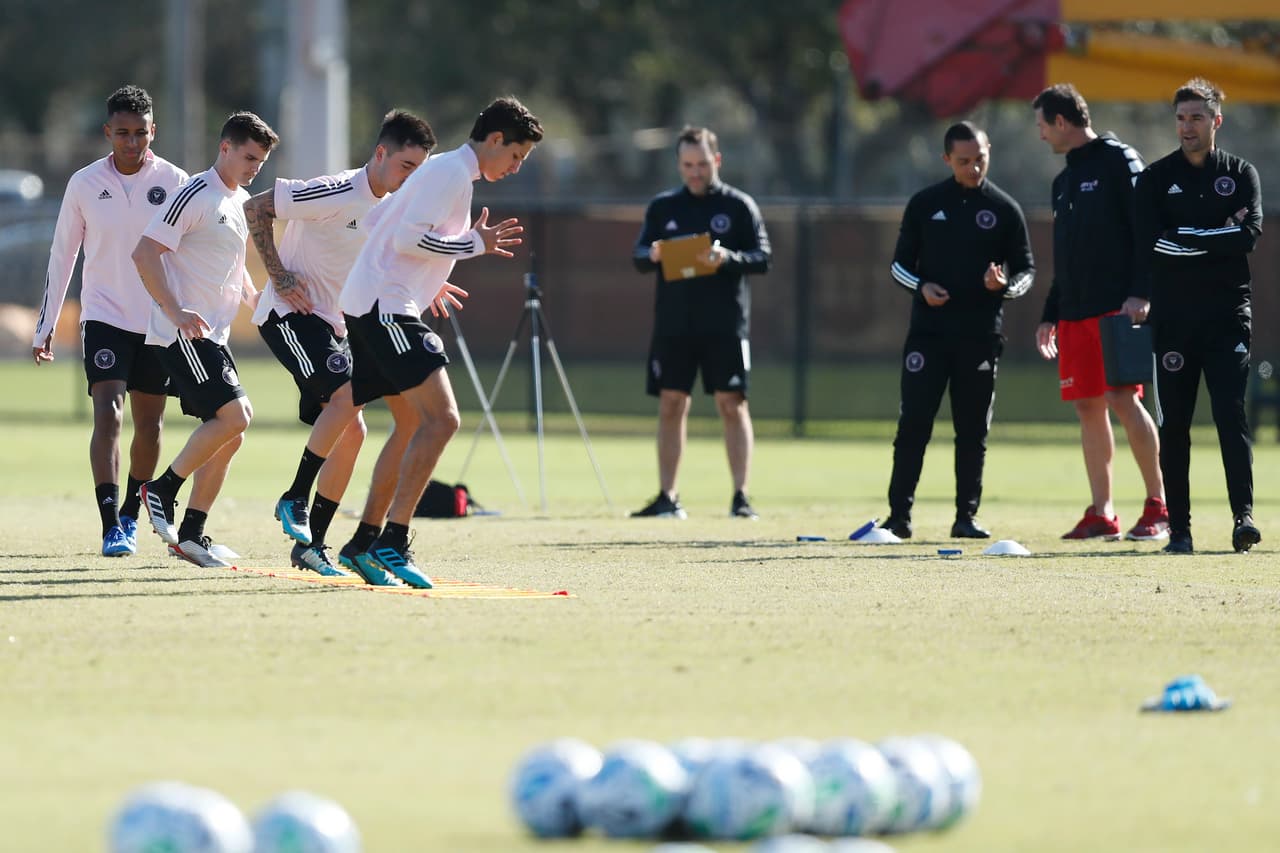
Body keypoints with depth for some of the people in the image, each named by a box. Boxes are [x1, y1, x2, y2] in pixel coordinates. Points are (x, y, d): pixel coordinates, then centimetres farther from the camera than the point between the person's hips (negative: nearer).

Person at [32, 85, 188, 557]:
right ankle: (110, 528, -21)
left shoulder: (174, 181, -3)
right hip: (104, 317, -1)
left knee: (149, 426, 8)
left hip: (158, 322, 1)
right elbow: (61, 256, 6)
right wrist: (45, 327, 7)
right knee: (108, 415, -16)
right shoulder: (85, 184, -2)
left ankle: (130, 516, 27)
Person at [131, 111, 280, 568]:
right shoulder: (195, 196, -11)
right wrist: (174, 312, -25)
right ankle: (163, 489, -6)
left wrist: (257, 299, 15)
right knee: (234, 415, -19)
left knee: (229, 434, 6)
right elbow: (144, 252, -17)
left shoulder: (243, 202, 17)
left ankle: (191, 533, 11)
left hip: (213, 335, 9)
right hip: (182, 335, -9)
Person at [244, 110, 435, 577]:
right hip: (289, 313, -9)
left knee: (351, 431, 1)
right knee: (346, 395, -26)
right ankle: (294, 499, -13)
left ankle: (310, 545, 8)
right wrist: (279, 277, -17)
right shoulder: (337, 193, -18)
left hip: (331, 323, 9)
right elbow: (255, 208, -15)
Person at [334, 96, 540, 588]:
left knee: (413, 424, 16)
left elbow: (379, 221, 29)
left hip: (371, 306, 11)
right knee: (441, 419, -17)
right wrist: (474, 244, -11)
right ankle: (392, 543, -20)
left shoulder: (444, 171, 21)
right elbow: (408, 237, -21)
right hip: (384, 307, -11)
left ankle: (364, 543, 19)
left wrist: (429, 284, 25)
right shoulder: (453, 172, -11)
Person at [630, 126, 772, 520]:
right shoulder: (662, 207, 11)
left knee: (732, 403, -4)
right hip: (672, 323, 3)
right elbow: (638, 256, 9)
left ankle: (740, 496, -3)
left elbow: (763, 258, -3)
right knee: (671, 404, 4)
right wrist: (652, 255, -14)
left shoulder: (739, 206, 2)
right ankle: (667, 498, 9)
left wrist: (728, 259, -22)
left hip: (725, 325, -3)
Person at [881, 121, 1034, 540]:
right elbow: (900, 263, 10)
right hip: (928, 330, 0)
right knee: (914, 423, -4)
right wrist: (920, 287, -10)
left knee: (973, 429, 3)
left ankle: (967, 516, 9)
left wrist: (1006, 285, -15)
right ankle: (899, 514, -2)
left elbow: (1026, 269, 8)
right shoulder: (925, 204, 6)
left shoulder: (1004, 209, 4)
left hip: (980, 335, 0)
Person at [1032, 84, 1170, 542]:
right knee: (1088, 406, 4)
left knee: (1123, 399, -13)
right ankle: (1101, 513, 7)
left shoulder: (1118, 161, -5)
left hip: (1118, 309, -8)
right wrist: (1050, 316, 23)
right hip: (1075, 313, 8)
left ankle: (1158, 508, -8)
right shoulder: (1064, 181, 21)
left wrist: (1139, 294, -21)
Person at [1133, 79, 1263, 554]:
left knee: (1231, 413, -11)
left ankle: (1243, 515, -17)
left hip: (1228, 313, -1)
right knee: (1174, 423, 1)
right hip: (1173, 315, 1)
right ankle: (1179, 528, 3)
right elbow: (1149, 245, -5)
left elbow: (1250, 235, -8)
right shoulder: (1156, 179, 9)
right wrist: (1217, 239, -8)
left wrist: (1186, 240, -10)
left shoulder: (1241, 175, 9)